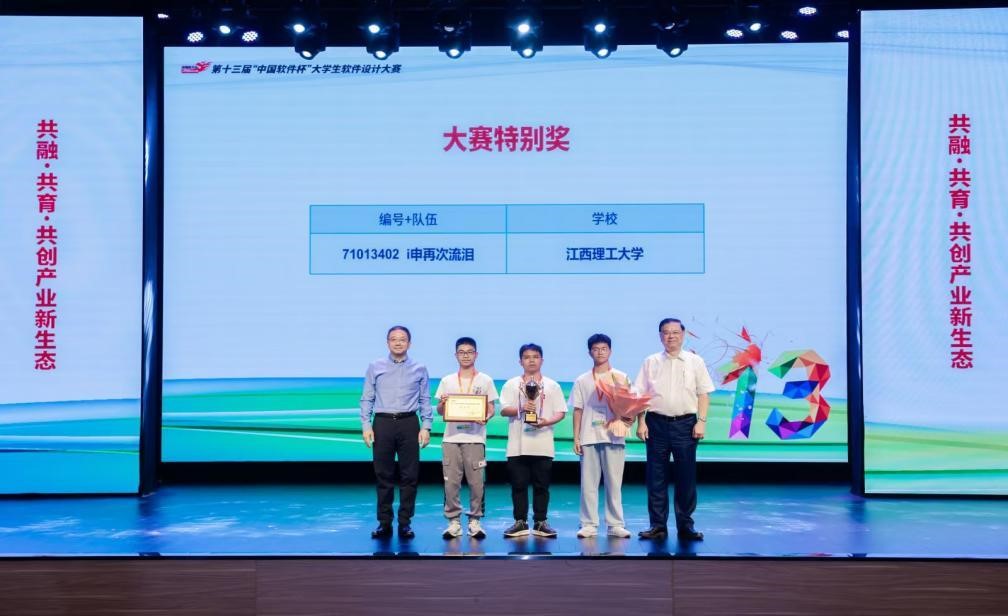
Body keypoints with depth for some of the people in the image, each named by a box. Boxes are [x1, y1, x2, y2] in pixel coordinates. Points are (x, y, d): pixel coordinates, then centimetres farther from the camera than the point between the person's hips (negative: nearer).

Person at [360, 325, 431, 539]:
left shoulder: (419, 369, 8)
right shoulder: (375, 367, 7)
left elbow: (425, 401, 6)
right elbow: (367, 399, 5)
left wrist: (426, 427, -3)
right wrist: (366, 426, -3)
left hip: (409, 424, 0)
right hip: (382, 423, 0)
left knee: (409, 475, 1)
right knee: (383, 475, 3)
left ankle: (405, 523, 10)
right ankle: (384, 523, 11)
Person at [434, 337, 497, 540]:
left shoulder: (485, 380, 8)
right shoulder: (447, 381, 12)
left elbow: (490, 409, 6)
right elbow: (439, 412, 12)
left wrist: (485, 418, -16)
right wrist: (442, 404, -10)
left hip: (475, 438, -1)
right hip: (451, 437, 2)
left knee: (476, 482, -2)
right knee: (451, 482, 0)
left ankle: (474, 521, 8)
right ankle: (454, 521, 8)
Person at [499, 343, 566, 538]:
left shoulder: (552, 386, 10)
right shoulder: (511, 385, 8)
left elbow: (561, 412, 6)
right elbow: (504, 410, 1)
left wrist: (546, 421, -14)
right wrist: (521, 408, -18)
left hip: (543, 445, 0)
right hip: (518, 445, 0)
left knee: (541, 485, 3)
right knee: (519, 484, 2)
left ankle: (541, 523, 11)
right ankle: (520, 523, 10)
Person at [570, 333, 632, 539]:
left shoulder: (621, 377, 7)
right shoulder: (582, 381, 10)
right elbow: (578, 410, 8)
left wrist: (620, 421, -13)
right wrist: (576, 438, 2)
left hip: (613, 436, -1)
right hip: (589, 437, 1)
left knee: (614, 482, 1)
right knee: (588, 483, 1)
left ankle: (615, 524, 6)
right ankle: (589, 524, 6)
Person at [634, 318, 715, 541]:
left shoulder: (695, 361, 6)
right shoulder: (651, 362, 7)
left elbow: (703, 394, 4)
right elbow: (641, 395, 6)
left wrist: (701, 421, -5)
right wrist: (641, 422, -1)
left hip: (685, 423, -1)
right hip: (657, 422, 1)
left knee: (686, 476, 2)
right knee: (656, 476, 3)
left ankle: (685, 525, 11)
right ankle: (658, 525, 10)